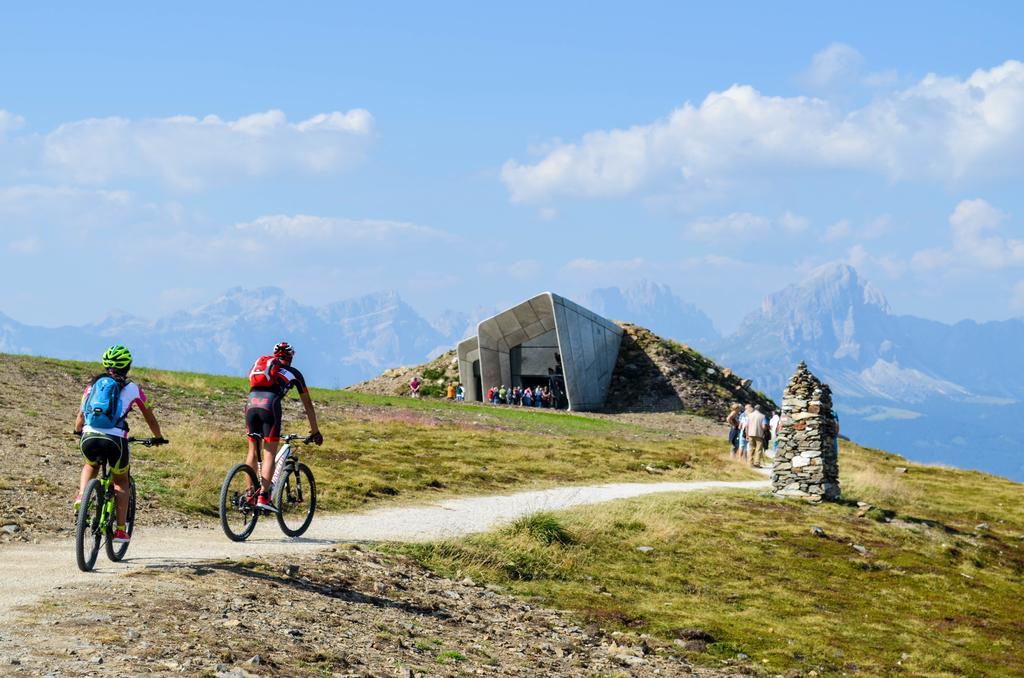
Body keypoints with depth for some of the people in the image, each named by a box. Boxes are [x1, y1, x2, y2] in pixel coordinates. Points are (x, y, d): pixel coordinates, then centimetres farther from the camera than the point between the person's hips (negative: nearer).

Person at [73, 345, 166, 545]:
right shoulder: (132, 388, 13)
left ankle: (81, 497, 10)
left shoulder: (93, 384, 19)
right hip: (115, 440, -2)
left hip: (89, 438, 2)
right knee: (121, 481, 21)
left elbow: (80, 415, 27)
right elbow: (150, 418, 23)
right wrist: (158, 437, 41)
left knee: (91, 466, 36)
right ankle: (120, 530, 14)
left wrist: (78, 431, 48)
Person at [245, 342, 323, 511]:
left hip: (251, 403, 4)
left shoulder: (259, 364, 33)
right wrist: (315, 431, 35)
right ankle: (263, 497, -14)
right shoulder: (293, 373, 23)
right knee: (269, 454, -3)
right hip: (269, 404, -4)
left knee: (252, 451, 15)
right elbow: (308, 404, 27)